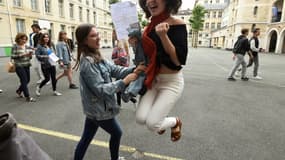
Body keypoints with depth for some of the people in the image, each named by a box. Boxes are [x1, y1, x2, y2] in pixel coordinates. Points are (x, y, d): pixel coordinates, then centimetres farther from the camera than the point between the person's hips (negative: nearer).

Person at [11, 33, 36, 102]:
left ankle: (19, 91, 37)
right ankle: (28, 97, -2)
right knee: (24, 81, -7)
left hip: (27, 66, 6)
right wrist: (22, 55, -20)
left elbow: (29, 56, 14)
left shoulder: (27, 46, 10)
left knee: (27, 80, 11)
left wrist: (30, 55, -9)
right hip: (19, 66, -6)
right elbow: (12, 56, -11)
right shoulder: (15, 46, -5)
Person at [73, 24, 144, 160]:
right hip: (100, 109, -8)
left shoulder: (97, 56, 5)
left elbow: (115, 69, -1)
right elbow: (101, 89, -27)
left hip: (94, 108, 8)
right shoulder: (87, 63, -25)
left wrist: (133, 70, -16)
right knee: (116, 133, 17)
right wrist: (124, 82, -26)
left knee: (86, 138, 20)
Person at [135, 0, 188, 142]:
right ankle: (162, 120, 31)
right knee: (140, 118, -5)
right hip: (152, 80, 6)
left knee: (152, 124, -10)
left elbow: (179, 60, -21)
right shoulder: (149, 27, 6)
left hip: (171, 81, -5)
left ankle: (175, 122, 25)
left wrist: (163, 36, -29)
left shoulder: (177, 25, -14)